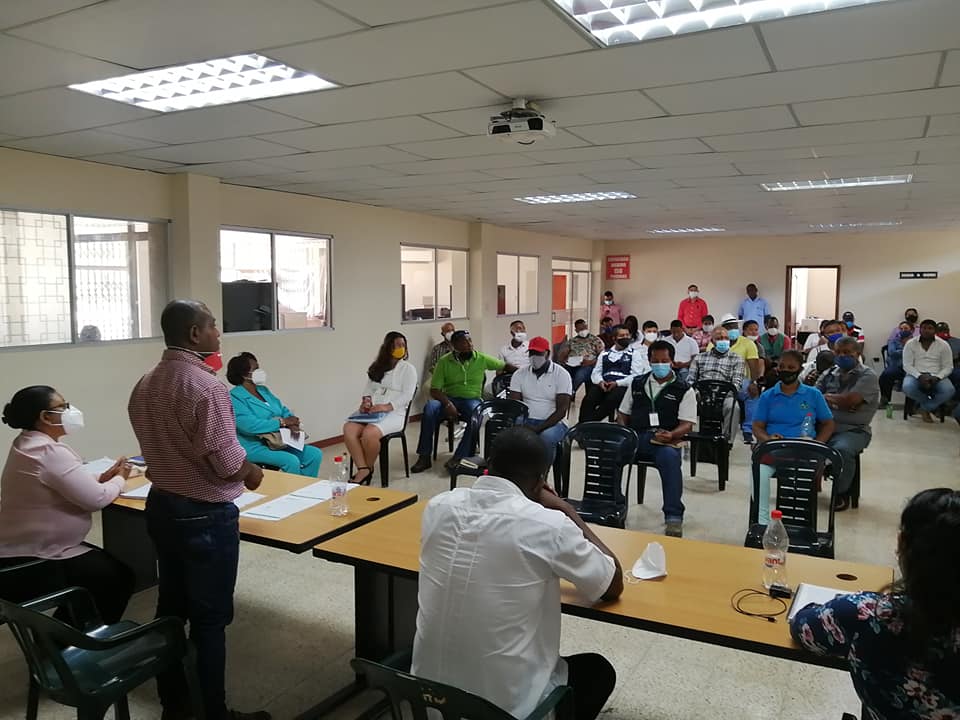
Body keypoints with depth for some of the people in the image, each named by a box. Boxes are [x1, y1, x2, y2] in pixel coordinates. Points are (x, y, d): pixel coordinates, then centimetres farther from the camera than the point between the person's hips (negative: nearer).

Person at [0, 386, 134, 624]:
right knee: (120, 576, 5)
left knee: (108, 566, 24)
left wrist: (103, 476, 6)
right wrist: (119, 479, -5)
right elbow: (95, 499, -24)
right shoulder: (50, 452, -25)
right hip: (30, 564, -10)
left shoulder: (26, 444, 8)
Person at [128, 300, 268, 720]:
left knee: (171, 606, 18)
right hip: (205, 514, -8)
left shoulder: (144, 385, 5)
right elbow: (226, 461, -23)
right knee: (209, 617, 4)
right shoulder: (205, 387, -23)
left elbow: (159, 446, 11)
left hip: (161, 505, 9)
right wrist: (252, 474, -4)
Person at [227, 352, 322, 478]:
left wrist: (292, 423, -12)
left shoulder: (263, 390, 14)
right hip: (254, 446, -8)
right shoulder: (234, 398, -12)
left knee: (315, 454, -8)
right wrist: (282, 422, -19)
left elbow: (284, 410, 13)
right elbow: (249, 426, -25)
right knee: (291, 461, -30)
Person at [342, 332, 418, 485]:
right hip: (370, 410, 5)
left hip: (394, 412, -5)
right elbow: (368, 388, 19)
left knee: (369, 433, -34)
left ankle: (368, 468, -8)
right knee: (348, 428, -26)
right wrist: (366, 401, -4)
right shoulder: (376, 367, 21)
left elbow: (407, 395, -6)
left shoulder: (408, 369, 5)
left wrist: (386, 407, -18)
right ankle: (363, 470, -25)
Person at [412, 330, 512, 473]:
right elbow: (434, 390, -5)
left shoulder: (482, 359, 3)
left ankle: (459, 456, -30)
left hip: (472, 399, 0)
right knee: (430, 407, -32)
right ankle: (424, 457, -25)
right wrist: (448, 404, -23)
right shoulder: (444, 361, -1)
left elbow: (505, 366, 12)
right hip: (449, 398, 0)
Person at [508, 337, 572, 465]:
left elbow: (561, 410, -9)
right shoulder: (519, 374, 8)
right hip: (526, 421, 3)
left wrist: (539, 428, -20)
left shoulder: (561, 375, -3)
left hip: (552, 423, -2)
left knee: (546, 437, -37)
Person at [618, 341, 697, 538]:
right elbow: (623, 413, 23)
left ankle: (673, 517, -32)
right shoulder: (637, 383, 21)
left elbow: (687, 424, 1)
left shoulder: (684, 390, 9)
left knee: (670, 457, -38)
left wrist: (671, 435, -21)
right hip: (634, 437, 3)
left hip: (665, 440, -3)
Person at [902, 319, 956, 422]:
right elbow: (907, 365, -6)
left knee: (949, 390, -32)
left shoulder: (943, 345, 1)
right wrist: (920, 376, -23)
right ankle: (934, 404, -6)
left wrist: (936, 377, -20)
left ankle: (925, 408, -7)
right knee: (907, 388, -35)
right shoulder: (910, 344, 0)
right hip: (916, 375, 0)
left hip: (936, 377, 1)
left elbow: (948, 367, 0)